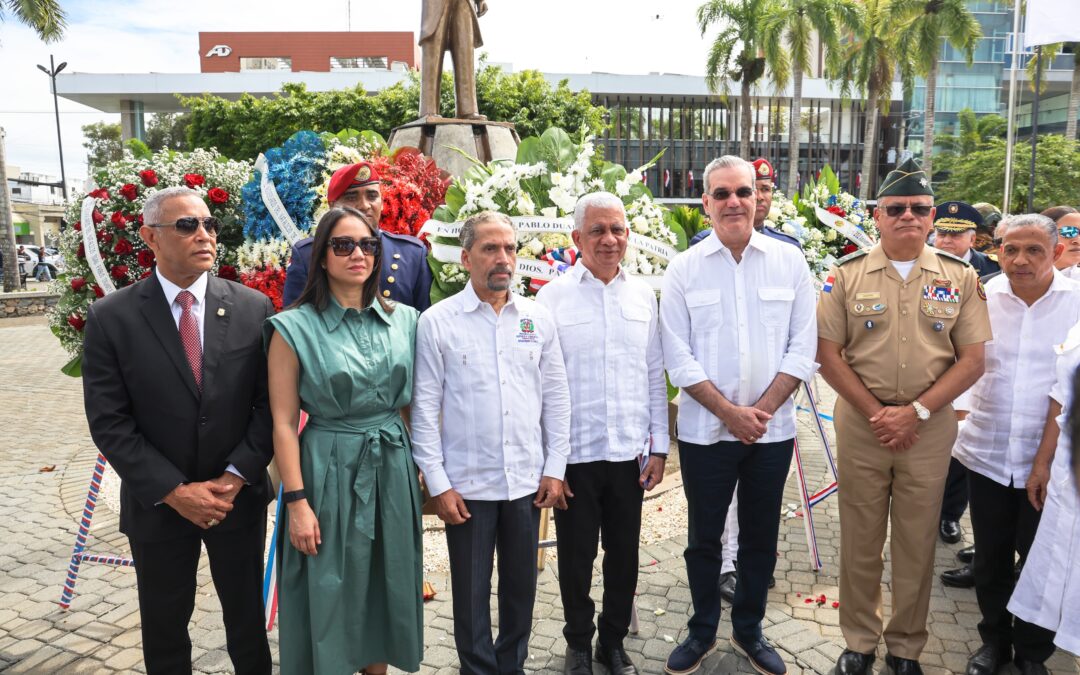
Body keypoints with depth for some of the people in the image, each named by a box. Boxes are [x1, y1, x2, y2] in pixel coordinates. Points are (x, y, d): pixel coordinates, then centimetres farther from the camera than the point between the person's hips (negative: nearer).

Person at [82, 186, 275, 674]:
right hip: (158, 503, 0)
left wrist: (236, 476, -13)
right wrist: (174, 491, -15)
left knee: (247, 617, 17)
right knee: (163, 627, 18)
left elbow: (272, 403, -5)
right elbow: (109, 423, -10)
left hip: (239, 496, 1)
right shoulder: (111, 318, -8)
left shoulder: (253, 308, -5)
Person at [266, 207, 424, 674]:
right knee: (330, 594, 9)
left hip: (393, 470, 4)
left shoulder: (404, 320, 3)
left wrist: (425, 467, 8)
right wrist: (297, 502, -12)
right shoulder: (295, 328, -9)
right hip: (329, 472, -4)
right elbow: (284, 423, -9)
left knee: (387, 586, 17)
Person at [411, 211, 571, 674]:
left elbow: (556, 398, 6)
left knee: (521, 585, 16)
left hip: (528, 481, 3)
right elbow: (425, 409, -6)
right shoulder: (437, 322, -6)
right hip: (467, 484, -2)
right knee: (471, 592, 12)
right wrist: (438, 484, -8)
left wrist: (555, 469, 3)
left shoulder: (538, 319, 3)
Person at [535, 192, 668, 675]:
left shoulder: (643, 294, 5)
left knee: (624, 553, 14)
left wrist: (659, 446, 6)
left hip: (630, 451, 3)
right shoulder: (553, 296, -5)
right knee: (577, 555, 11)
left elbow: (655, 377, 8)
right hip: (575, 453, -2)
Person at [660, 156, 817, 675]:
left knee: (760, 538, 14)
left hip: (772, 430, 1)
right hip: (705, 431, -1)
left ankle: (749, 631, 34)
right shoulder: (684, 269, -3)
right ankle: (702, 631, 31)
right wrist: (730, 412, -12)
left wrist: (761, 410, -11)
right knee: (704, 537, 11)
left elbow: (802, 349, -2)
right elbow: (678, 358, -5)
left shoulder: (789, 262, 0)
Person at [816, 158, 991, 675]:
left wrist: (917, 412, -12)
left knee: (917, 541, 10)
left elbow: (972, 359, 0)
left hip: (930, 427, 1)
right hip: (861, 423, 0)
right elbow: (828, 354, -2)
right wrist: (876, 413, -9)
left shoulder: (961, 278, 3)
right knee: (859, 540, 9)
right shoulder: (847, 274, 0)